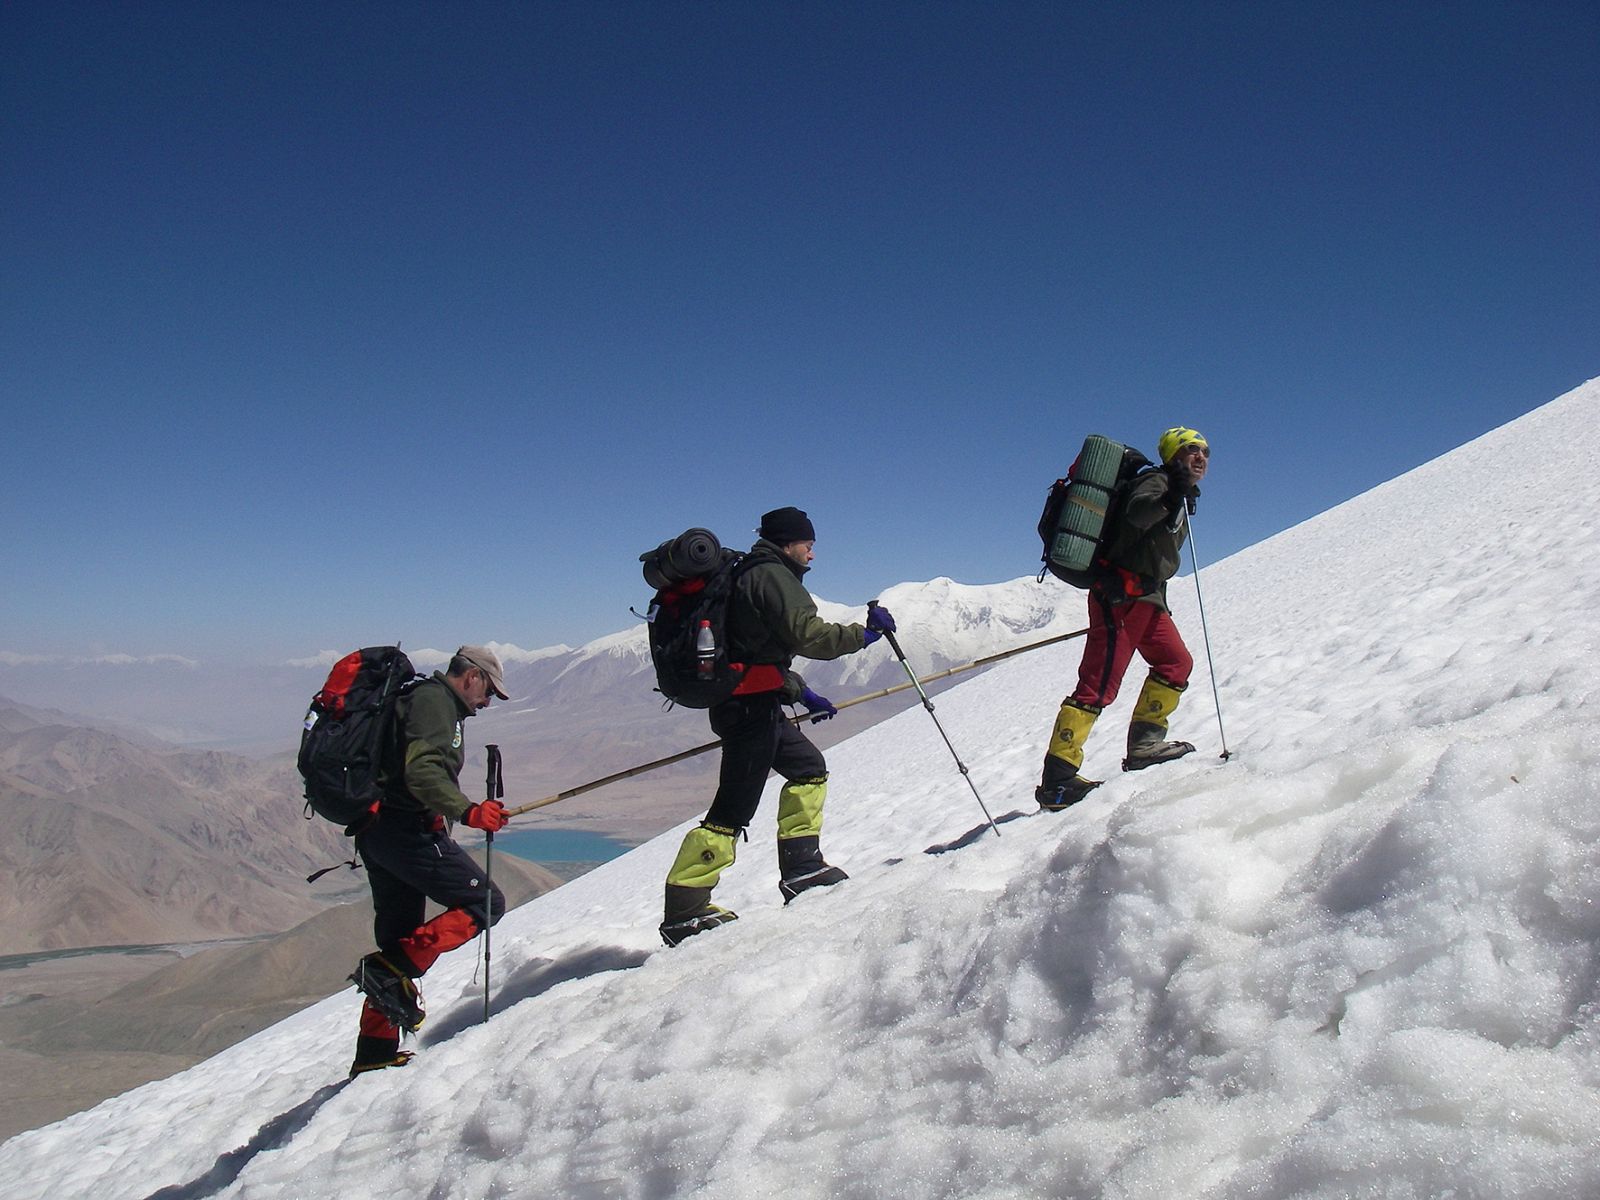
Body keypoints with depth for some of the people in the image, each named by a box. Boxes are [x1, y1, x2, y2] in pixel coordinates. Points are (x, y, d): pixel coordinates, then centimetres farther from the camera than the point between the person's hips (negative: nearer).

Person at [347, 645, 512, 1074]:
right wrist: (467, 811, -29)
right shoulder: (435, 701, -8)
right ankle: (392, 971, -14)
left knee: (400, 938, 15)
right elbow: (422, 771, -23)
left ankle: (375, 1053, 19)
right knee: (484, 903, -9)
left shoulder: (426, 698, 23)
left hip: (376, 830, 11)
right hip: (407, 829, -11)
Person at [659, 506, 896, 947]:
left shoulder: (751, 575, 21)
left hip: (754, 701, 11)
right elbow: (807, 634, -21)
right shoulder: (772, 576, -9)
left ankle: (800, 867, 20)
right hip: (751, 706, -11)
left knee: (809, 768, 18)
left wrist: (803, 694, 26)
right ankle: (683, 910, -5)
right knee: (734, 808, -8)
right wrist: (864, 633, -10)